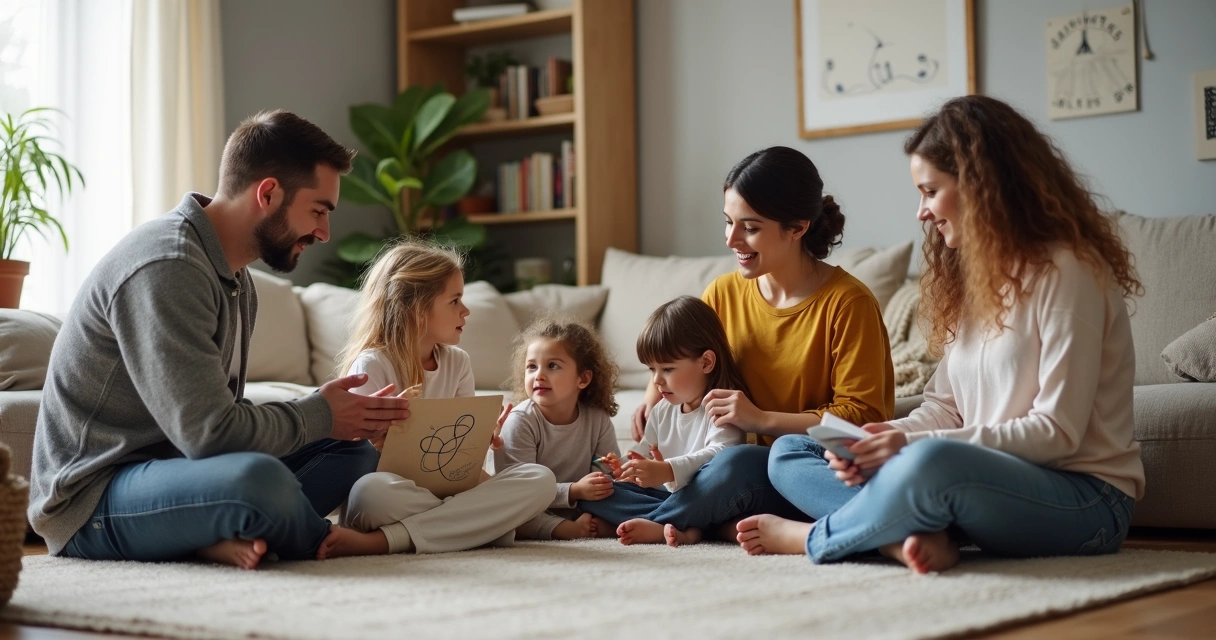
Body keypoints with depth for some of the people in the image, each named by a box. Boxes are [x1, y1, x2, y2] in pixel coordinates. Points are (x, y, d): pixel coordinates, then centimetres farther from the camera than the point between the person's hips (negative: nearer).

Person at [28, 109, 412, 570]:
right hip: (92, 501, -10)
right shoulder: (165, 269, -21)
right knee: (259, 479, -37)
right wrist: (320, 414, -10)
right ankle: (315, 539, -4)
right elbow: (210, 432, -26)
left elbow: (225, 414, 9)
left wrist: (346, 416, -3)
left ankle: (222, 536, -14)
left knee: (354, 452, 7)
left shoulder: (236, 281, 11)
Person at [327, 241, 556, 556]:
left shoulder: (457, 362, 12)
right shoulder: (371, 365, -6)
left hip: (444, 488, 6)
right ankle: (488, 523, -22)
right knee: (371, 490, -41)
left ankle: (386, 540, -27)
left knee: (540, 479, -19)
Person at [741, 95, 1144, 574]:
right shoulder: (974, 273, 15)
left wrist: (915, 444, -22)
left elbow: (1058, 431, -17)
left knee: (932, 462, -40)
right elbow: (945, 405, 11)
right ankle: (918, 539, -24)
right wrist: (880, 443, -10)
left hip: (1084, 498, -8)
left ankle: (815, 538, -10)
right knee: (789, 454, 3)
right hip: (995, 478, 9)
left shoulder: (1066, 272, -12)